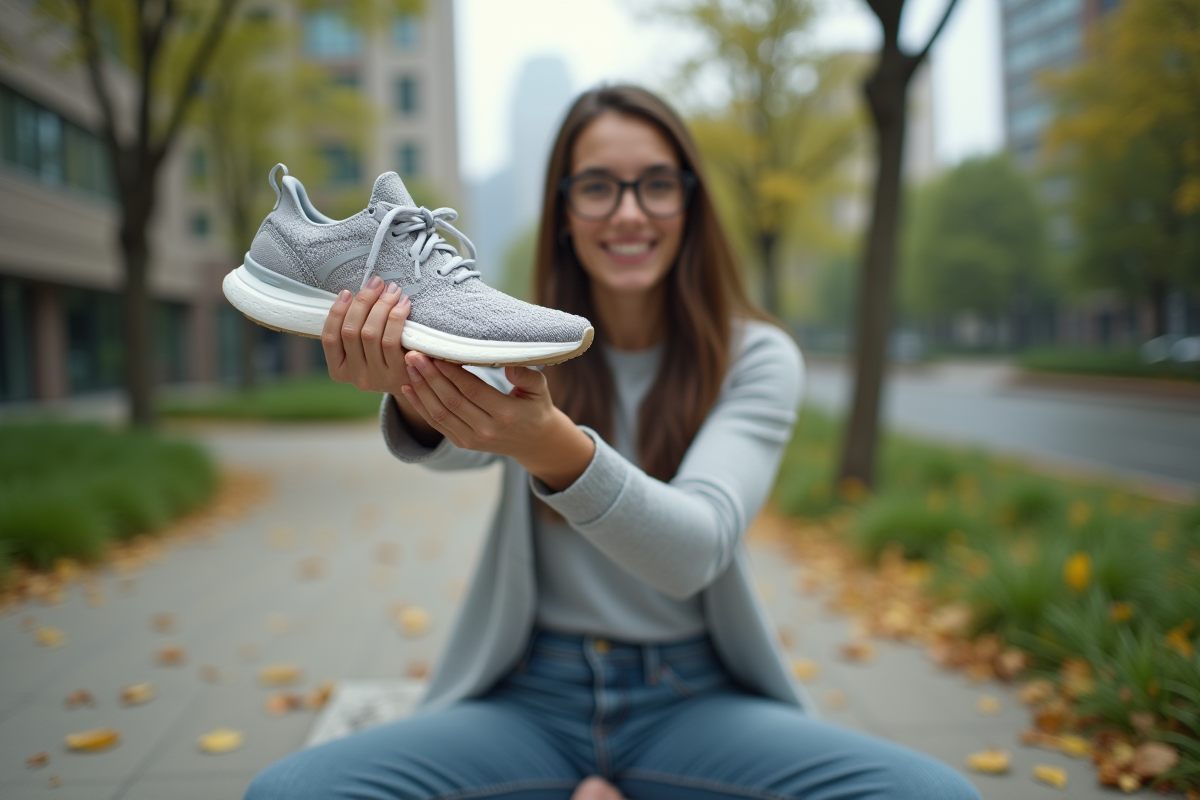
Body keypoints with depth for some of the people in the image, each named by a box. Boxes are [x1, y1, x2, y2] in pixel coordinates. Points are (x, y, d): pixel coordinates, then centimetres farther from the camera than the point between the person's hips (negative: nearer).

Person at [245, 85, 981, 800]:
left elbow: (695, 551, -21)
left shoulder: (758, 357, -4)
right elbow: (459, 445, -22)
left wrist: (549, 446, -40)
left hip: (694, 700, 0)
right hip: (531, 698, 1)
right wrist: (417, 401, -46)